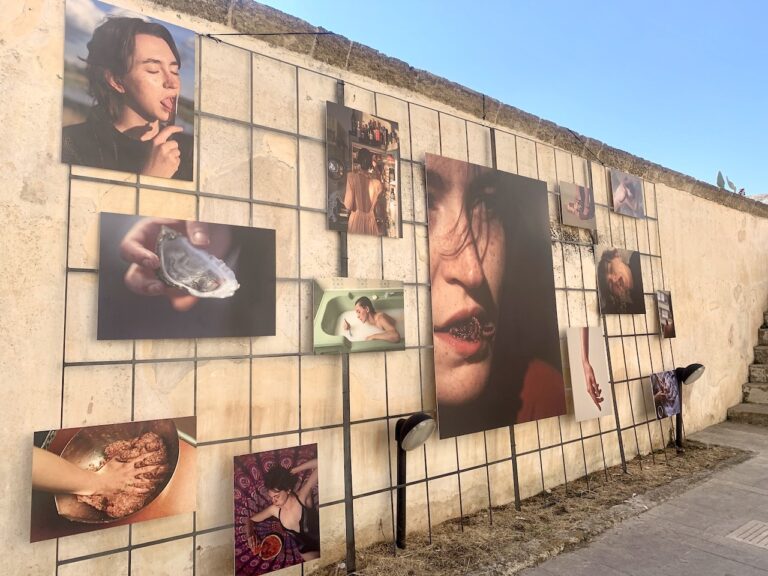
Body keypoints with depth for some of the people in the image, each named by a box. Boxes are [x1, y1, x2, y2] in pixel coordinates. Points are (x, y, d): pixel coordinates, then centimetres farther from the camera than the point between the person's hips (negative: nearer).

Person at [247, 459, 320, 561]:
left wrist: (293, 471, -31)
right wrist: (250, 534, -20)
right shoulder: (274, 509, -14)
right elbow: (250, 520, 2)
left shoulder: (302, 497, -30)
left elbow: (318, 463, -42)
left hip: (324, 543, -3)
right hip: (307, 550, 4)